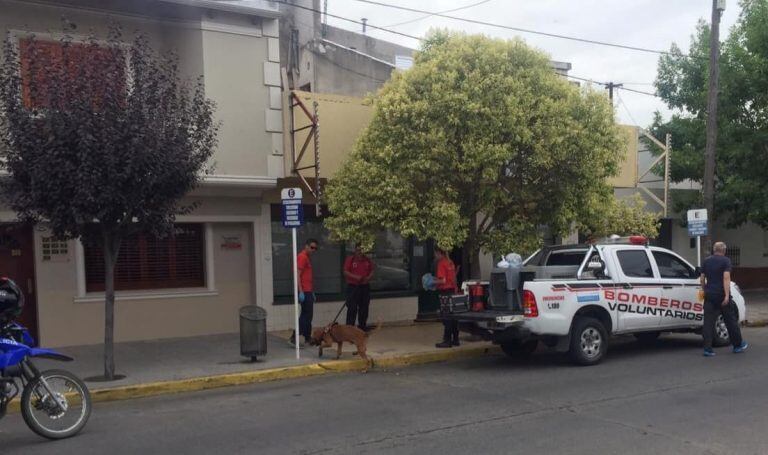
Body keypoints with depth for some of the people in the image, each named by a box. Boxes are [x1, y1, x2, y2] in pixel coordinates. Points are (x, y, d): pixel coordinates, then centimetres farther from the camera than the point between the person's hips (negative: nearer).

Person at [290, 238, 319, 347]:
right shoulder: (302, 257, -12)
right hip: (304, 292, -10)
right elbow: (297, 275, -19)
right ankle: (294, 338, -8)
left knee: (306, 315, 13)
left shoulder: (307, 258, 18)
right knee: (306, 315, -8)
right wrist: (301, 292, -24)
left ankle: (308, 338, 20)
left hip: (308, 291, 10)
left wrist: (312, 292, 22)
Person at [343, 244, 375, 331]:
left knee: (364, 307, 10)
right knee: (352, 308, -7)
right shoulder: (350, 259, -4)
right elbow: (345, 272, -8)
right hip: (353, 286, -5)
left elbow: (372, 270, 15)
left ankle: (362, 325, 21)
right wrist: (355, 277, -20)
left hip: (365, 286, 5)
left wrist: (369, 277, -5)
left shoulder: (367, 260, 9)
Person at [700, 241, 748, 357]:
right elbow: (726, 278, -16)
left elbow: (702, 278, 13)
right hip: (722, 295, -4)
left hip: (709, 295, 4)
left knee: (708, 322, 0)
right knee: (731, 321, 11)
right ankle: (738, 345, 24)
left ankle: (707, 348, -5)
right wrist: (727, 295, -19)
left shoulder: (706, 261, 11)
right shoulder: (725, 260, -5)